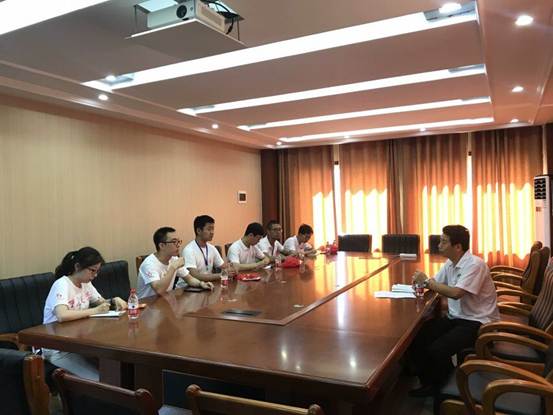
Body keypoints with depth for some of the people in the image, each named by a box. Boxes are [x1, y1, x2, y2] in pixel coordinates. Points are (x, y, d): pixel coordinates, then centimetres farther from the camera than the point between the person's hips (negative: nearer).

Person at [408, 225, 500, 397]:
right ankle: (430, 383, 8)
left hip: (477, 322, -8)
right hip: (454, 317, 8)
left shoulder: (475, 265, -20)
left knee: (437, 349, -26)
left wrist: (426, 281, -21)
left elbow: (456, 293, -30)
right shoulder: (450, 263, 7)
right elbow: (435, 284, 11)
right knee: (416, 338, -9)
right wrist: (421, 282, -12)